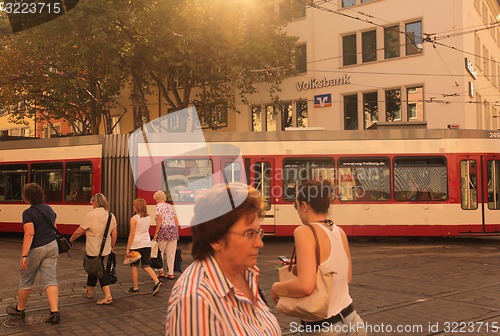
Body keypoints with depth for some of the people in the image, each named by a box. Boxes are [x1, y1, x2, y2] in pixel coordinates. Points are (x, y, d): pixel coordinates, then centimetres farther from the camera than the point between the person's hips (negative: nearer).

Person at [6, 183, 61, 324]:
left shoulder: (28, 213, -15)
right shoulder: (49, 209, 7)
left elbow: (29, 234, -24)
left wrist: (24, 255, -26)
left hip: (36, 249, -6)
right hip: (52, 246, 6)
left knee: (26, 281, 13)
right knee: (50, 280, 2)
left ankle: (19, 309, 31)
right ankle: (55, 312, -8)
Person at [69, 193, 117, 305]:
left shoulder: (91, 215, -18)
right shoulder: (111, 216, 0)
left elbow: (79, 231, -11)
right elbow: (114, 234, 4)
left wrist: (71, 240, 6)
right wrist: (112, 247, 17)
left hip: (93, 250, -6)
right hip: (105, 249, 6)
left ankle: (107, 296, 6)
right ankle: (90, 290, 31)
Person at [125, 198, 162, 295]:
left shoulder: (134, 219, -10)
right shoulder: (148, 218, 7)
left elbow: (131, 235, -10)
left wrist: (128, 248, -5)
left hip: (136, 245, -5)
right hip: (147, 244, 5)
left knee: (134, 266, 9)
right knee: (146, 266, 8)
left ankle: (135, 288, 15)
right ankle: (157, 282, -10)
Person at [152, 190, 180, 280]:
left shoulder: (159, 205, -2)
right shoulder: (170, 206, 17)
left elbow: (160, 219, -14)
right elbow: (176, 221, 13)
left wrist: (156, 232, -13)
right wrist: (176, 232, 20)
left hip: (164, 230, -6)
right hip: (173, 230, 6)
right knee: (171, 254, 7)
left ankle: (160, 271, 9)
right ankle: (170, 273, 9)